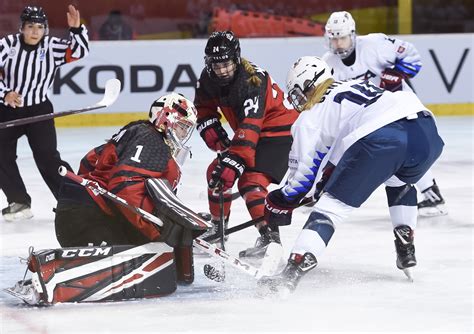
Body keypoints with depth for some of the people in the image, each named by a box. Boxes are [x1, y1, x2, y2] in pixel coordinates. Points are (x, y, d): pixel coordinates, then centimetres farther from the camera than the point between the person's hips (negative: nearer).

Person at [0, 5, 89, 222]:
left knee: (47, 158, -10)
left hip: (39, 111, -2)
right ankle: (19, 202, 10)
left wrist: (76, 29, -29)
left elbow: (80, 51, -14)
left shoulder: (52, 46, -9)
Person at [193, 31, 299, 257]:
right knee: (217, 172, 10)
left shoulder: (252, 82, -32)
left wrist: (234, 160, -45)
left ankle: (269, 235, -31)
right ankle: (217, 225, 27)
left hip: (278, 130, -9)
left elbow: (249, 128, -39)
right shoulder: (209, 79, -8)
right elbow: (204, 112, 6)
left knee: (251, 181, -25)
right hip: (248, 133, 9)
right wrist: (217, 140, -10)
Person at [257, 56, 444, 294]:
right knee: (400, 182, 39)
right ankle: (406, 249, 31)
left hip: (378, 139, -6)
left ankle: (294, 270, -11)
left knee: (331, 206, 3)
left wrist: (281, 203, 36)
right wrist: (328, 179, 52)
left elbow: (303, 170, 21)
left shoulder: (310, 117, 18)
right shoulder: (357, 85, 37)